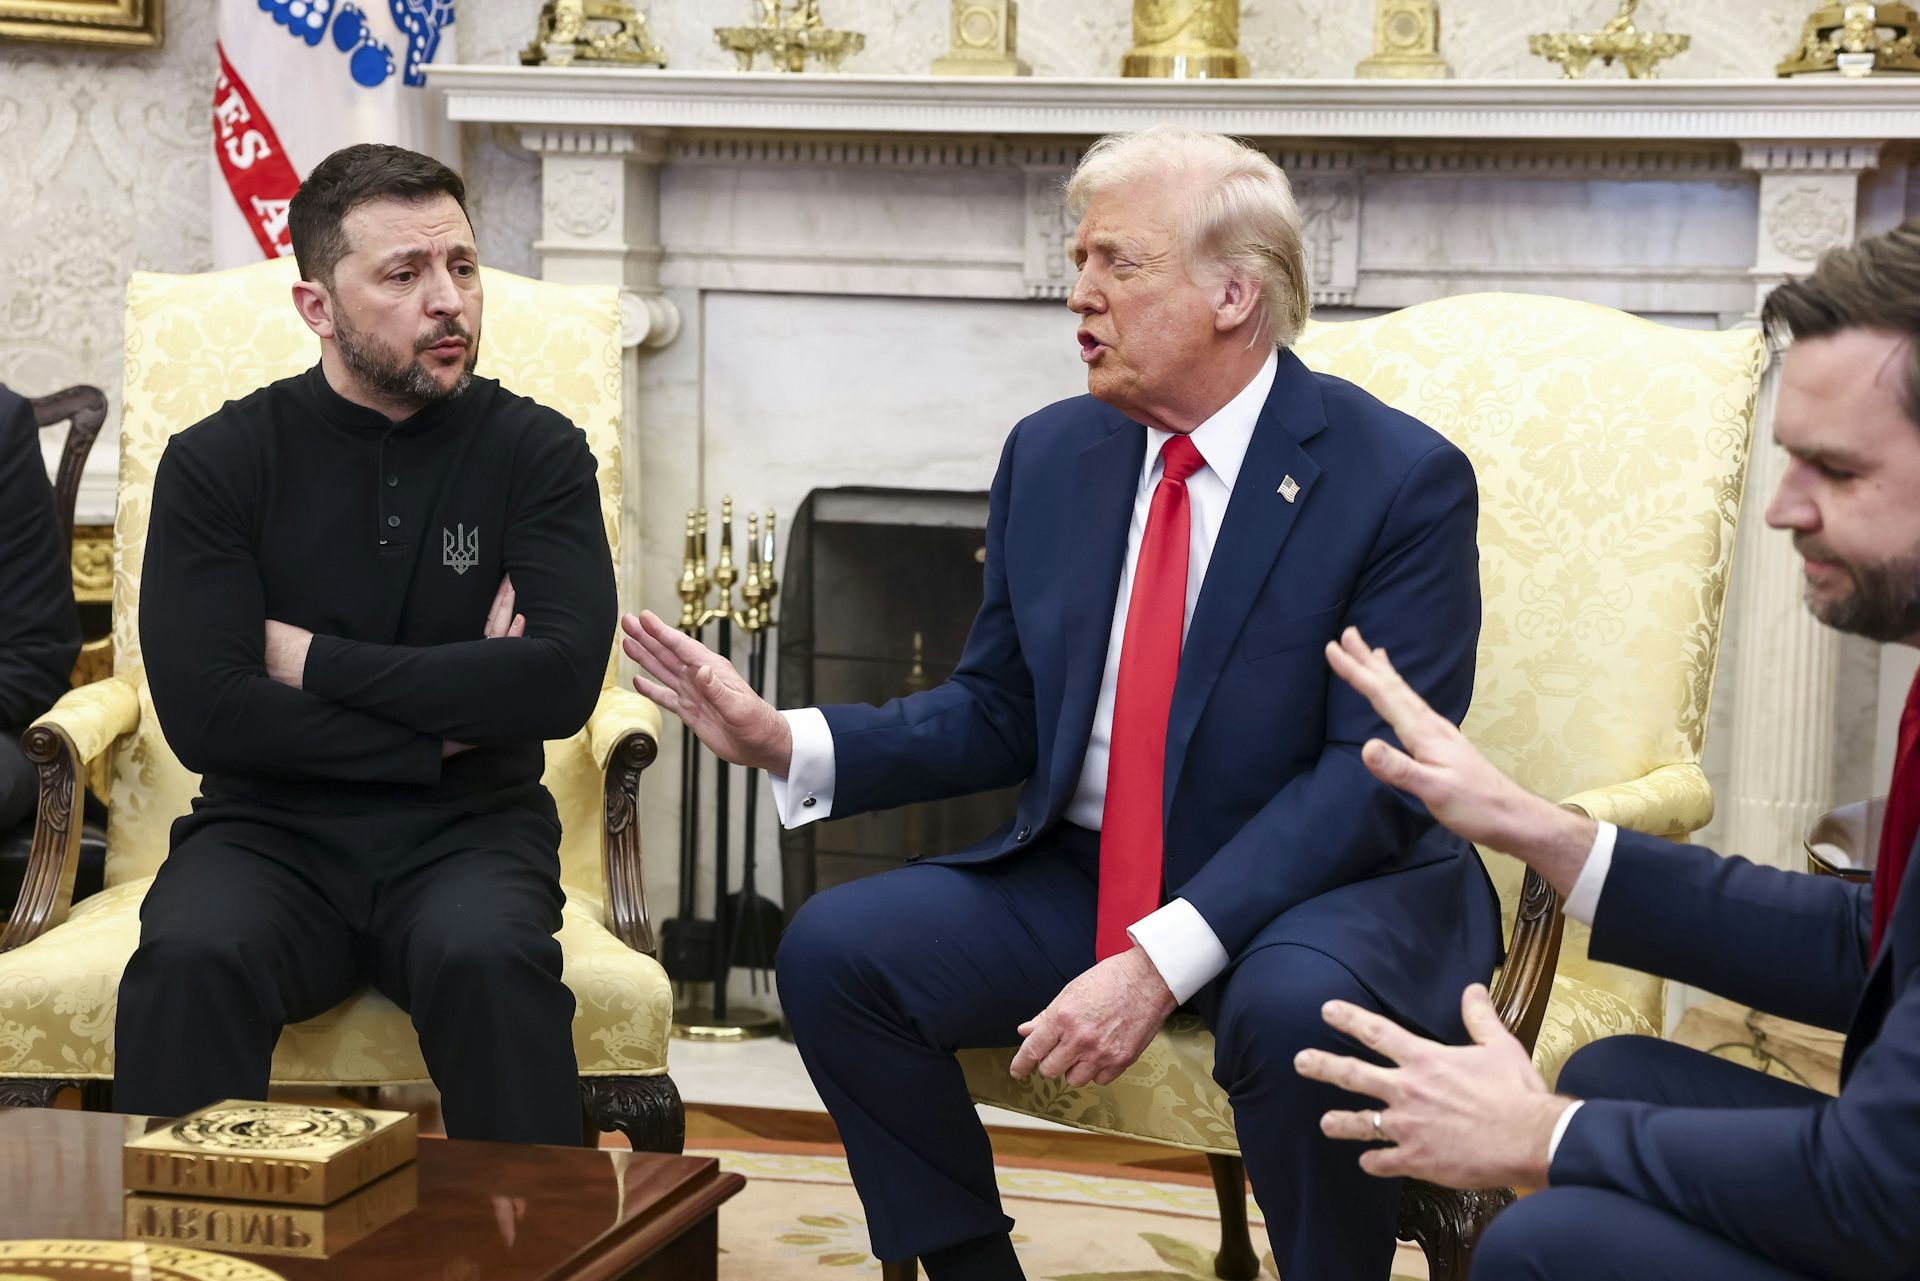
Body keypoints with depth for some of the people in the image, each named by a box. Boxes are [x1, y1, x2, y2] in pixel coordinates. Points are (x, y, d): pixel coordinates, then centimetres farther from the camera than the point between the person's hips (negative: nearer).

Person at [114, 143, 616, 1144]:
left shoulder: (537, 452, 2)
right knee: (188, 962, -31)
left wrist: (317, 661, -10)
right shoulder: (217, 462, 0)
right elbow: (203, 712, -11)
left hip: (469, 834, 0)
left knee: (489, 961, -33)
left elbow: (562, 681, -12)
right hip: (271, 830, 0)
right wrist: (444, 718, -9)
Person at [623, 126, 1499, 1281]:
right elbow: (998, 717, 12)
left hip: (1326, 886, -5)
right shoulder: (1052, 456, 6)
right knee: (833, 950, -13)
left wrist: (1161, 962, -29)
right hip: (1080, 878, 5)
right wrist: (784, 741, -5)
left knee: (1294, 1007, -37)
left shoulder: (1403, 480, -12)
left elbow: (1372, 776, -19)